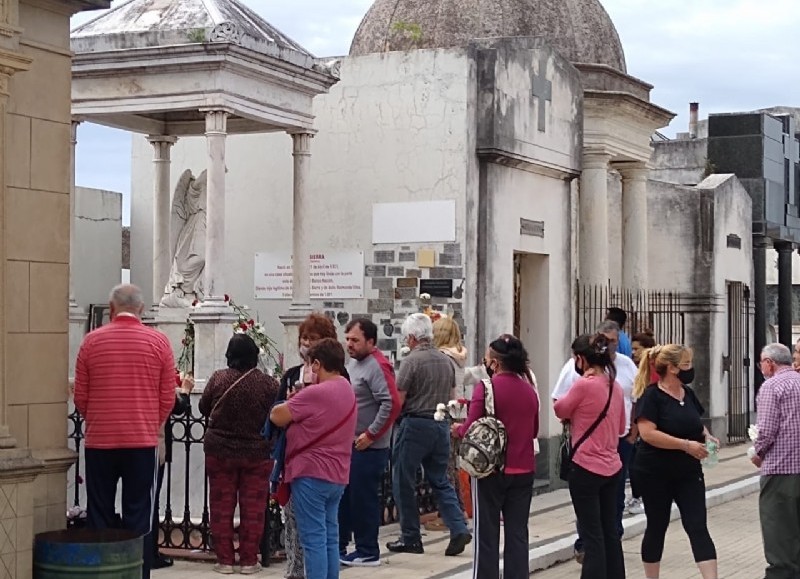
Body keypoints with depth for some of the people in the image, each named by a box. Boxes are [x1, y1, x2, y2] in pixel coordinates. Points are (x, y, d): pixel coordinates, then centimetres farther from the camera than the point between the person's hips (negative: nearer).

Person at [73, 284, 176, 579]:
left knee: (99, 515, 10)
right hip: (143, 442, -1)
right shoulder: (158, 341, -2)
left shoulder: (92, 340, 0)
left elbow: (80, 397, 5)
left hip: (99, 441, 1)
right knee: (138, 516, 4)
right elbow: (168, 398, 1)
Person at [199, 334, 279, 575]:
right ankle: (249, 560, 10)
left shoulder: (218, 378, -9)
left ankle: (224, 559, 12)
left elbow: (203, 408, 4)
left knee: (221, 508, 10)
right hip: (257, 453, 0)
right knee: (252, 509, 7)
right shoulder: (268, 383, -12)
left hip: (220, 451, 1)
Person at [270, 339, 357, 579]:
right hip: (337, 475, 9)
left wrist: (289, 403, 8)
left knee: (314, 539, -6)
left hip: (312, 473, -9)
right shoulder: (347, 391, 12)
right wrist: (297, 402, 1)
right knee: (330, 538, 11)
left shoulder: (315, 393, -17)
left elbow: (277, 417, -11)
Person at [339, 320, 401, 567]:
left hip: (368, 447, -9)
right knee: (343, 495, 15)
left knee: (363, 499, -2)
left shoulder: (377, 366, -17)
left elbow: (392, 404, -26)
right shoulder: (353, 363, 12)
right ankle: (339, 546, 25)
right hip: (349, 444, 9)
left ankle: (368, 552, 9)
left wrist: (370, 435, -21)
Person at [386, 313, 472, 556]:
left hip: (414, 425, -7)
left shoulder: (411, 361, -12)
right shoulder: (446, 361, 8)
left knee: (403, 482, 5)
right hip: (441, 426, 7)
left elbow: (398, 400, -13)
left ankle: (411, 538, 9)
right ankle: (459, 528, -1)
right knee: (440, 481, 14)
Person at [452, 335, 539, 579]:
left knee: (487, 534, 4)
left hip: (491, 470, -4)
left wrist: (457, 429, 6)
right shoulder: (529, 390, 3)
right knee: (517, 533, 9)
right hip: (523, 470, 4)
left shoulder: (485, 388, -13)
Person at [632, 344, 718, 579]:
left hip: (689, 472, 5)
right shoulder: (652, 396, -13)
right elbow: (647, 433, -23)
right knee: (657, 527, 8)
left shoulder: (688, 394, 8)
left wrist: (706, 436, 0)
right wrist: (685, 445, -25)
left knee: (698, 527, -3)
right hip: (656, 473, -5)